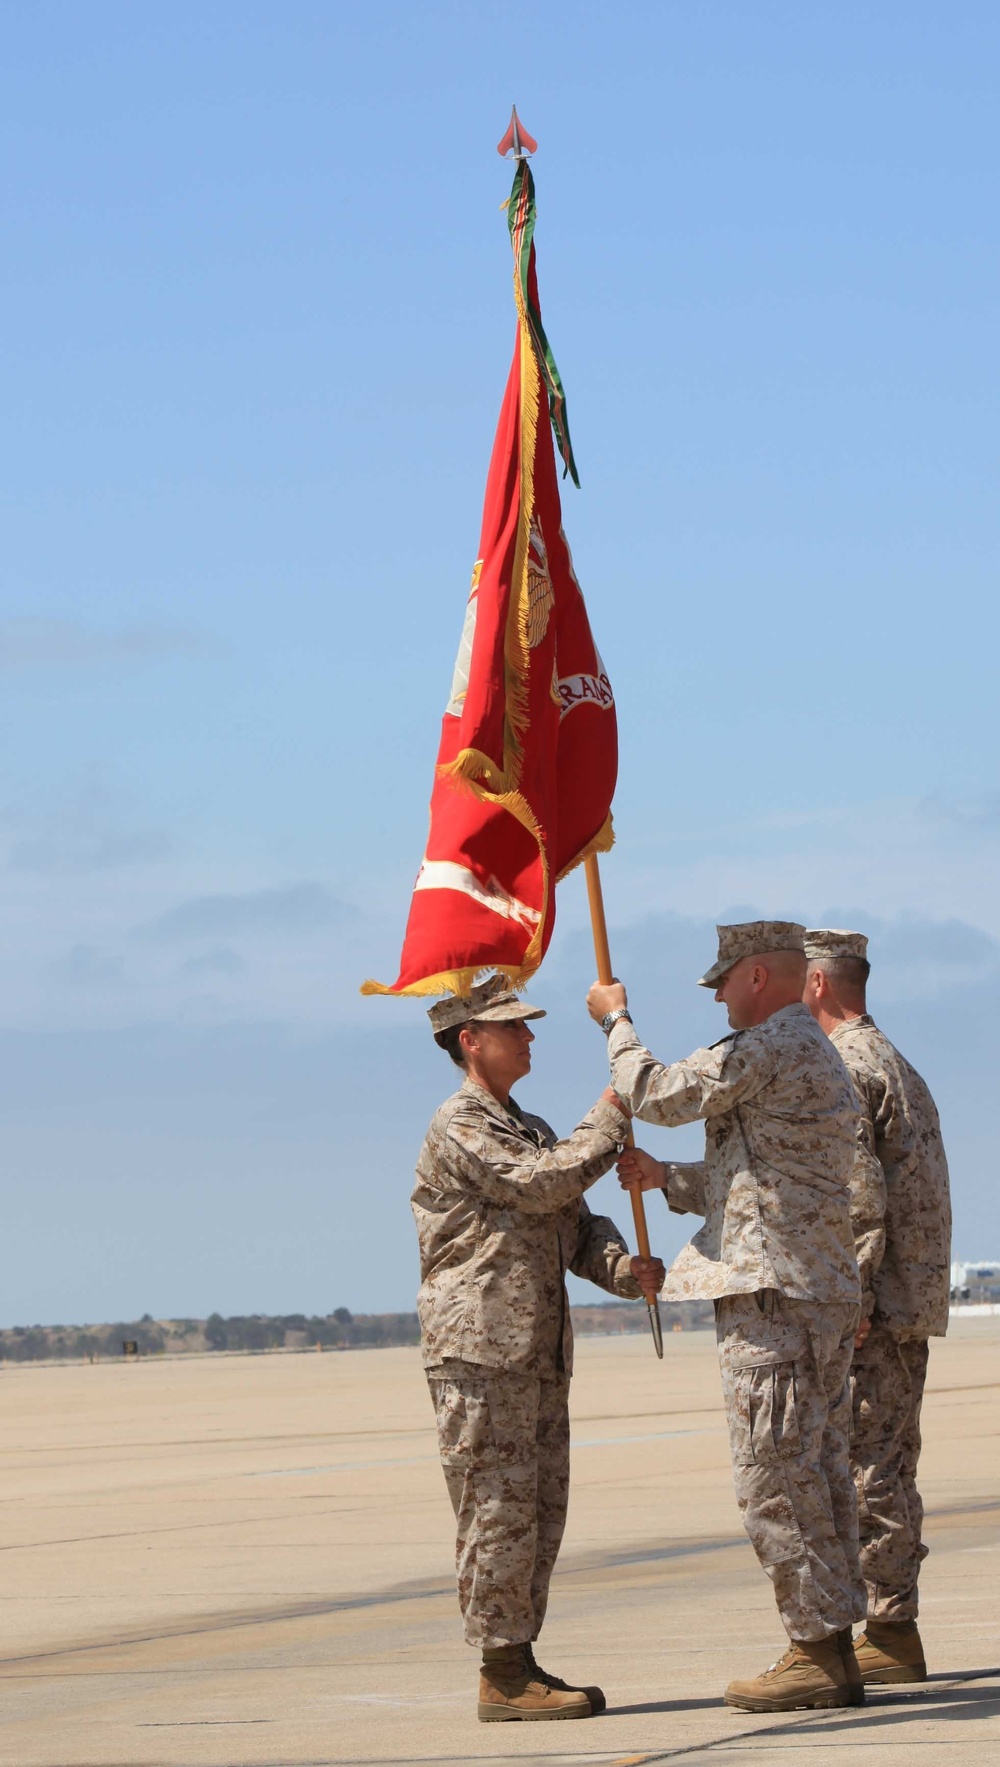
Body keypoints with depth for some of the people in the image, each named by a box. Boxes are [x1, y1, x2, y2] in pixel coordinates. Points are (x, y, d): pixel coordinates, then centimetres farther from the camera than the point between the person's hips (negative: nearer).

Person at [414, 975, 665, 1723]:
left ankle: (520, 1662, 14)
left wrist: (623, 1268, -3)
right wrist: (612, 1118, -11)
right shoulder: (458, 1127, -8)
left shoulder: (532, 1130, 21)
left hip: (539, 1351, 9)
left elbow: (576, 1223, 17)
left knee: (540, 1514, 9)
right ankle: (502, 1674, -7)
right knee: (499, 1511, -8)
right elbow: (538, 1186, -19)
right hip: (480, 1351, -9)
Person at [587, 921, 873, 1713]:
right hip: (827, 1292, 10)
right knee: (821, 1471, 9)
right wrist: (668, 1177, 23)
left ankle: (817, 1652, -8)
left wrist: (616, 1021, 7)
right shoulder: (820, 1056, 21)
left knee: (777, 1477, -7)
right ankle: (833, 1652, 10)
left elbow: (657, 1093, -8)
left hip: (770, 1292, -10)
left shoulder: (769, 1050, -12)